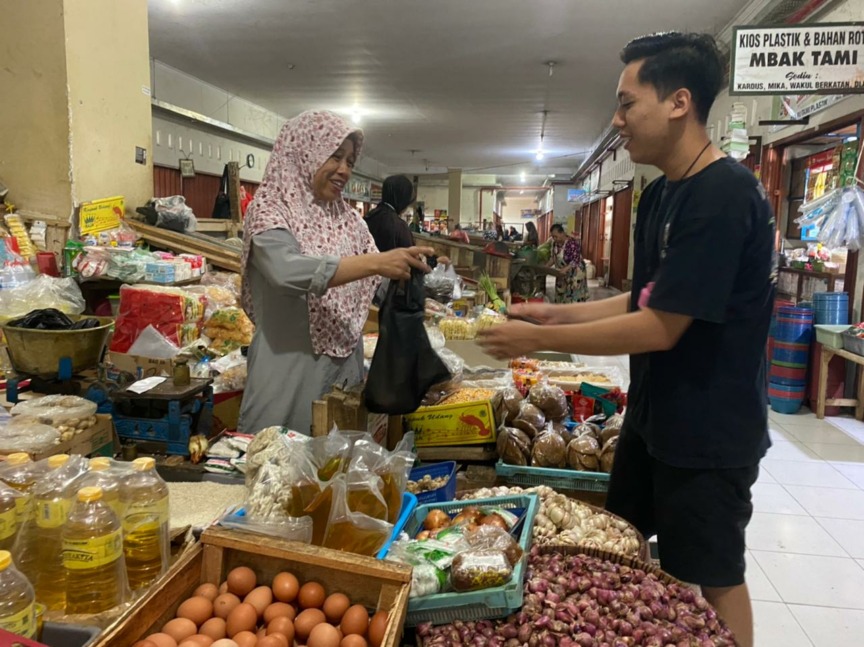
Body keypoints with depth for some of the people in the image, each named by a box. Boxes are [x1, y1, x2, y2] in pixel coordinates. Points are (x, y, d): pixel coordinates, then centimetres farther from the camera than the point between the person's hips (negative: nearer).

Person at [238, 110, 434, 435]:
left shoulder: (349, 220, 9)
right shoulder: (269, 210, -8)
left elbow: (376, 287, 10)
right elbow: (288, 270, -27)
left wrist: (412, 272, -9)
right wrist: (376, 262, -31)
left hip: (345, 369, 6)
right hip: (289, 371, -5)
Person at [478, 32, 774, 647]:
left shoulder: (725, 195, -24)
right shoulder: (661, 194, 6)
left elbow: (661, 327, -26)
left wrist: (539, 340, -19)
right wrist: (559, 313, 4)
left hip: (709, 433, -9)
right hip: (653, 414, 9)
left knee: (711, 579, 10)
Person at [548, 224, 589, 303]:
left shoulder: (572, 243, -24)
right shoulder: (555, 243, 0)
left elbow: (575, 261, -28)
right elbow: (553, 257, 11)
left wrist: (565, 269, -40)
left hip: (575, 274, -8)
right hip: (562, 275, 8)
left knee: (574, 298, -7)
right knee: (561, 296, 10)